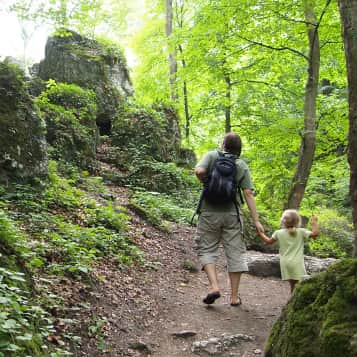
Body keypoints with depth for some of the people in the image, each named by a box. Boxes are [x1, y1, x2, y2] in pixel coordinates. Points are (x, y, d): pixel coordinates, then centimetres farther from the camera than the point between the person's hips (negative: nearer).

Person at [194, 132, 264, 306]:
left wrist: (205, 183, 3)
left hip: (209, 212, -1)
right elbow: (248, 194, -3)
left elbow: (199, 171, -19)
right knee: (235, 252, 9)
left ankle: (214, 286, -9)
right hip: (232, 213, 2)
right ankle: (234, 296, 13)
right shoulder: (242, 165, 3)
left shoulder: (212, 155, -1)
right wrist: (256, 220, -2)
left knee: (207, 249, 9)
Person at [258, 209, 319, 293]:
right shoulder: (301, 232, -4)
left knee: (292, 285, 9)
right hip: (297, 263, -3)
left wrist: (260, 233, 30)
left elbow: (269, 241, 15)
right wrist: (314, 222, 6)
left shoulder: (279, 233, 3)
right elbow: (315, 233, -7)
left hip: (285, 263, 3)